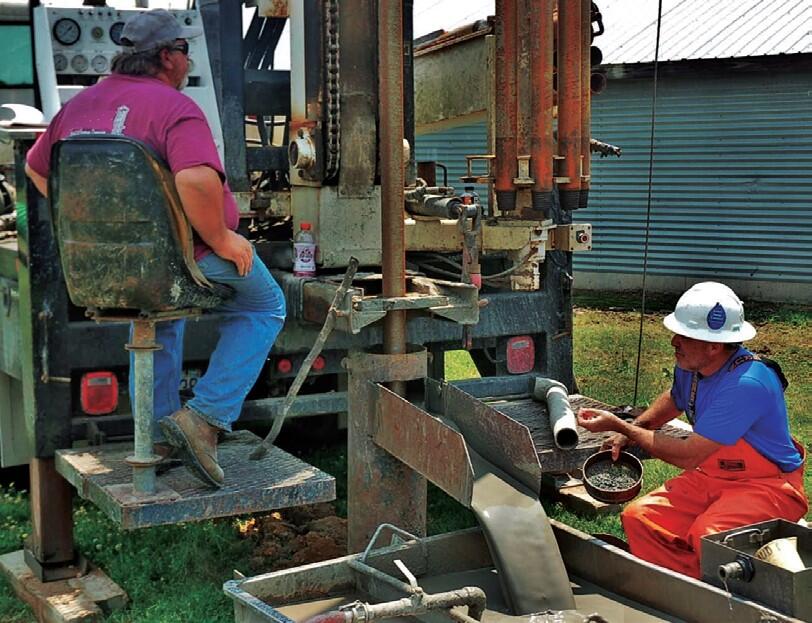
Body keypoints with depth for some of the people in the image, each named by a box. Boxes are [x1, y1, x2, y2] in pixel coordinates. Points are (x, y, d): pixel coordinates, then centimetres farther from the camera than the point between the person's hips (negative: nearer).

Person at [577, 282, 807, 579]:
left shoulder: (746, 384, -29)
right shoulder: (691, 366, -2)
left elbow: (687, 456, -27)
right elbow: (674, 399, 26)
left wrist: (620, 426, -20)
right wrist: (631, 430, 9)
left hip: (767, 485, -8)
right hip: (710, 478, 8)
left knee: (706, 535, -35)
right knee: (638, 517, -11)